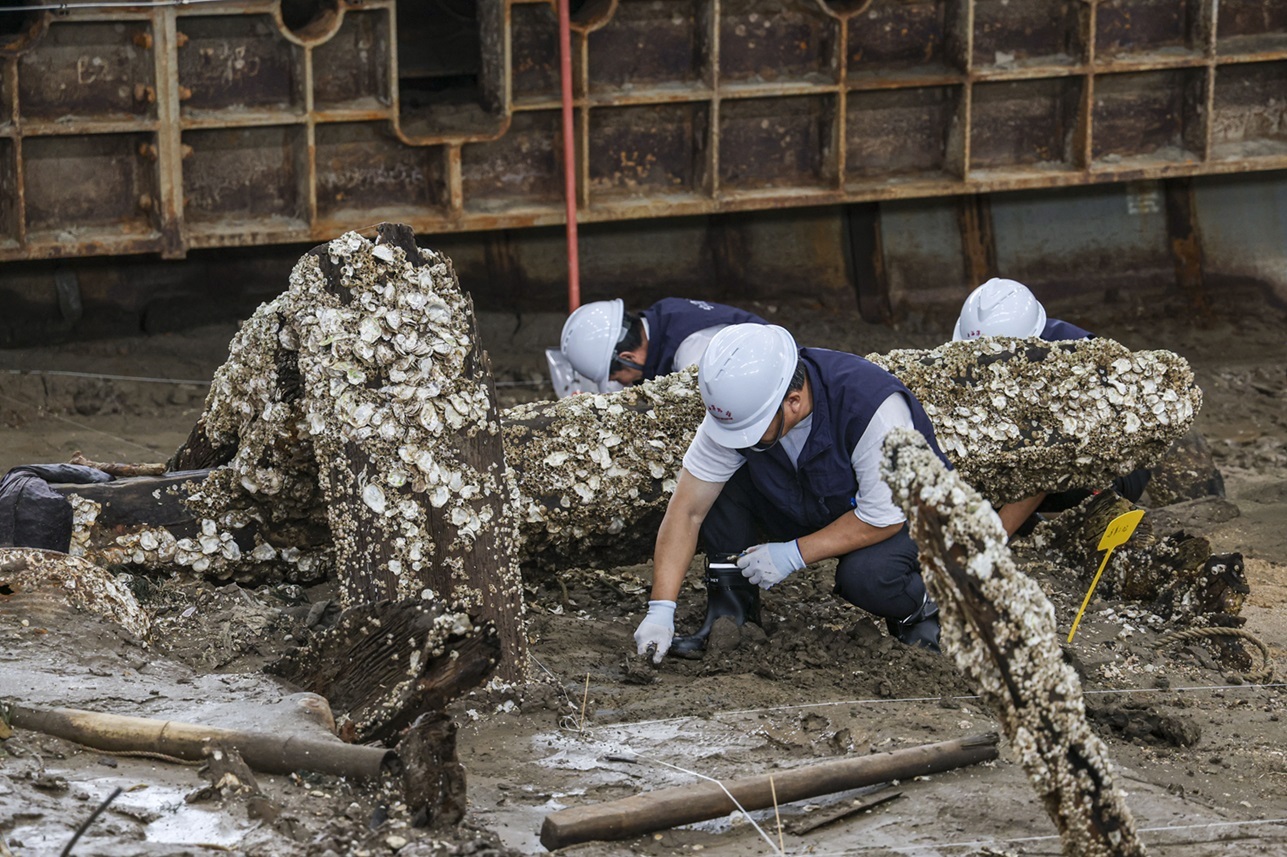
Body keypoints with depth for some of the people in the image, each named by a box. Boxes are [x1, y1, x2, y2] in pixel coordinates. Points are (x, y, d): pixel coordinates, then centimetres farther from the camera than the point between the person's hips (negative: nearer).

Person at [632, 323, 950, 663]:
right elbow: (687, 510, -18)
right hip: (808, 508, 5)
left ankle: (921, 608, -2)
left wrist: (793, 554, -25)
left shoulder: (873, 408, -36)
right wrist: (661, 609, -25)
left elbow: (883, 519, -26)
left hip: (902, 514, -5)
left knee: (866, 575, -36)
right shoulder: (739, 405, -22)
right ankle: (730, 617, -5)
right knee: (714, 486, -17)